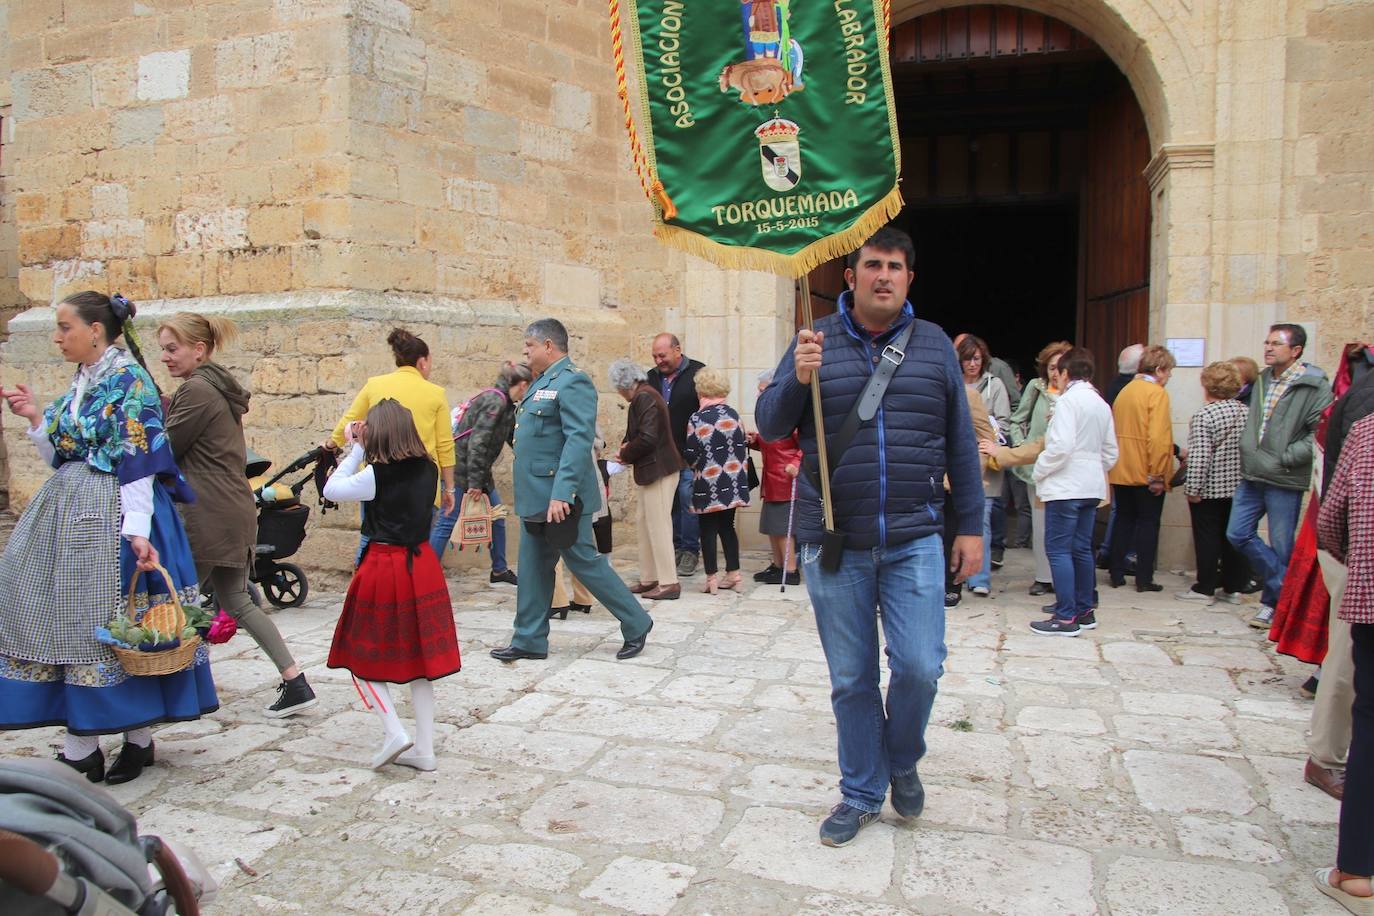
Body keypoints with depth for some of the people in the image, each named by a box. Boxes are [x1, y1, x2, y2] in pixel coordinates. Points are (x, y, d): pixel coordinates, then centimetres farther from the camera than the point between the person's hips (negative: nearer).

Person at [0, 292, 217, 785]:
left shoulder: (127, 380, -10)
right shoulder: (81, 382, 14)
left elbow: (137, 462, -17)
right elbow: (64, 457, 17)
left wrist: (137, 530, -22)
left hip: (112, 519, -8)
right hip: (70, 515, 8)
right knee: (67, 619, 7)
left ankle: (139, 738, 13)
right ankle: (80, 748, 15)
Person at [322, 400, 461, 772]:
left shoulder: (378, 475, -15)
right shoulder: (427, 469, 2)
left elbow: (331, 490, -5)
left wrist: (354, 450, 3)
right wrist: (358, 451, 9)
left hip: (383, 567, -6)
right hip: (422, 567, 6)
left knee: (364, 656, 11)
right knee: (419, 658, 11)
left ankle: (394, 733, -1)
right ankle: (423, 748, 15)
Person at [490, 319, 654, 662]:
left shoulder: (572, 382, -15)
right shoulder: (542, 382, 15)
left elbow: (579, 440, -24)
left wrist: (562, 493, -30)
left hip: (560, 497, -9)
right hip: (537, 498, 9)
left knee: (584, 562, 0)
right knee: (534, 567, 13)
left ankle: (636, 624, 14)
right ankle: (529, 641, 22)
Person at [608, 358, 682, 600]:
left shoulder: (644, 397, -16)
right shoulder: (647, 394, 15)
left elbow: (647, 438, -23)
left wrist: (625, 455, -9)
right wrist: (627, 448, 3)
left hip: (658, 471, -10)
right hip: (653, 470, 10)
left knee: (658, 525, -5)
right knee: (645, 522, 14)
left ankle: (668, 582, 1)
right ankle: (649, 579, 21)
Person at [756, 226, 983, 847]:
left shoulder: (934, 344, 7)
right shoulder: (817, 342, 3)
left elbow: (961, 444, 10)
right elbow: (769, 426, 0)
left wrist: (970, 527, 7)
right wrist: (797, 380, -20)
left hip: (914, 540, 0)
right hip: (834, 544, 0)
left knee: (919, 667, -6)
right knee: (851, 679, 8)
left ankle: (902, 760, 26)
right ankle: (861, 794, 28)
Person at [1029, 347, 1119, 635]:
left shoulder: (1068, 400, -12)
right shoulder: (1101, 404, 13)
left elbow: (1061, 446, -21)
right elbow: (1111, 452, 17)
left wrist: (1040, 470, -8)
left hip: (1065, 487, -9)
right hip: (1091, 487, 9)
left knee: (1058, 549, -5)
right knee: (1082, 549, 14)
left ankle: (1066, 618, -6)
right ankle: (1085, 611, 21)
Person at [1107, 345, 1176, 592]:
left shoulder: (1125, 391, 10)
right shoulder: (1157, 393, -12)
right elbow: (1158, 437, -20)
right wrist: (1157, 475, -18)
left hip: (1121, 470, 7)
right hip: (1146, 473, -6)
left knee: (1123, 520, 14)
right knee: (1148, 523, 3)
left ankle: (1117, 575, 16)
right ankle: (1144, 579, 6)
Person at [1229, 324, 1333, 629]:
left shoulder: (1315, 386, -11)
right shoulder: (1263, 380, 11)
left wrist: (1285, 458, -18)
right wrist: (1248, 455, 13)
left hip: (1284, 481, -7)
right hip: (1251, 476, 7)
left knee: (1281, 546, 4)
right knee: (1238, 534, 4)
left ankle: (1274, 602, 20)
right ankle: (1286, 587, 15)